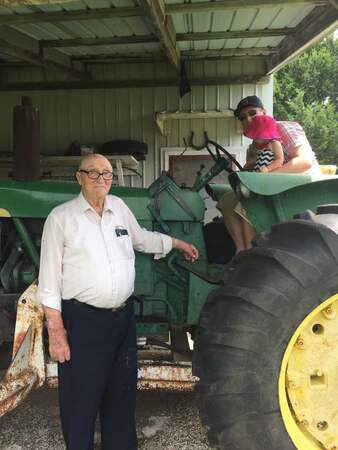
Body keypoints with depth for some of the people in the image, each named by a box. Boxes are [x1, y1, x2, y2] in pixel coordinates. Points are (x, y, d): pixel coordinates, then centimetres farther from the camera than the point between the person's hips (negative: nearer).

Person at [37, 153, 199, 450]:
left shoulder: (119, 207, 8)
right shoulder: (61, 217, -7)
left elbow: (141, 238, 27)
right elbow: (50, 279, -8)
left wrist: (178, 243, 29)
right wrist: (56, 331, -12)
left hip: (124, 316, 5)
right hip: (83, 320, -5)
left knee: (122, 392, 19)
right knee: (81, 398, 6)